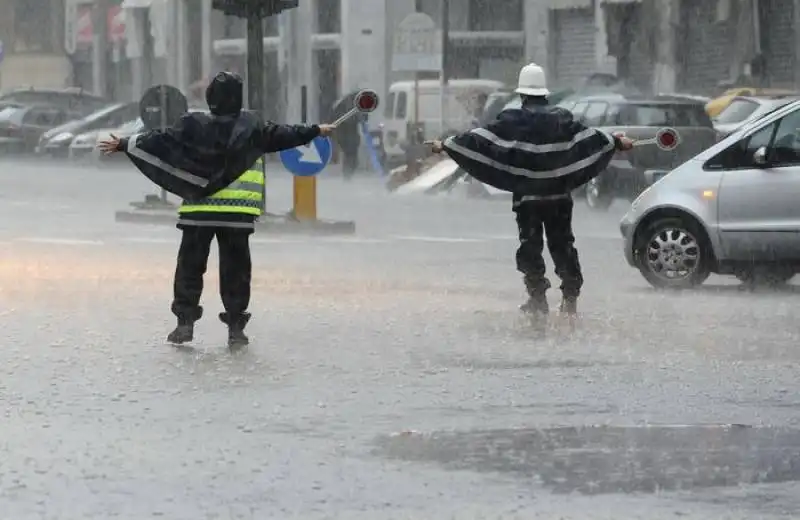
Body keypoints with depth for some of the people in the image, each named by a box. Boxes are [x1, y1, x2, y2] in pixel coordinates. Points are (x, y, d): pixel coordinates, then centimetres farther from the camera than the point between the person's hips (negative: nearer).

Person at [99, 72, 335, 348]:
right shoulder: (252, 130, 2)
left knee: (190, 266, 7)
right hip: (237, 214, 0)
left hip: (198, 211, 0)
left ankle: (185, 322, 2)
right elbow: (284, 136, 11)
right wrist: (317, 130, 26)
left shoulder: (193, 127, -1)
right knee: (235, 270, 6)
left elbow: (160, 140, -1)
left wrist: (124, 145, 5)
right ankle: (235, 327, 4)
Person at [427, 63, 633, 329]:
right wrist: (617, 143, 27)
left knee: (530, 247, 3)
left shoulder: (513, 120, -7)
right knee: (562, 245, 11)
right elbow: (589, 137, 11)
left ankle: (538, 300, -3)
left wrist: (447, 145, -4)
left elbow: (479, 139, -10)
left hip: (527, 196, -3)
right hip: (559, 196, 3)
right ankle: (570, 299, 9)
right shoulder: (561, 118, 4)